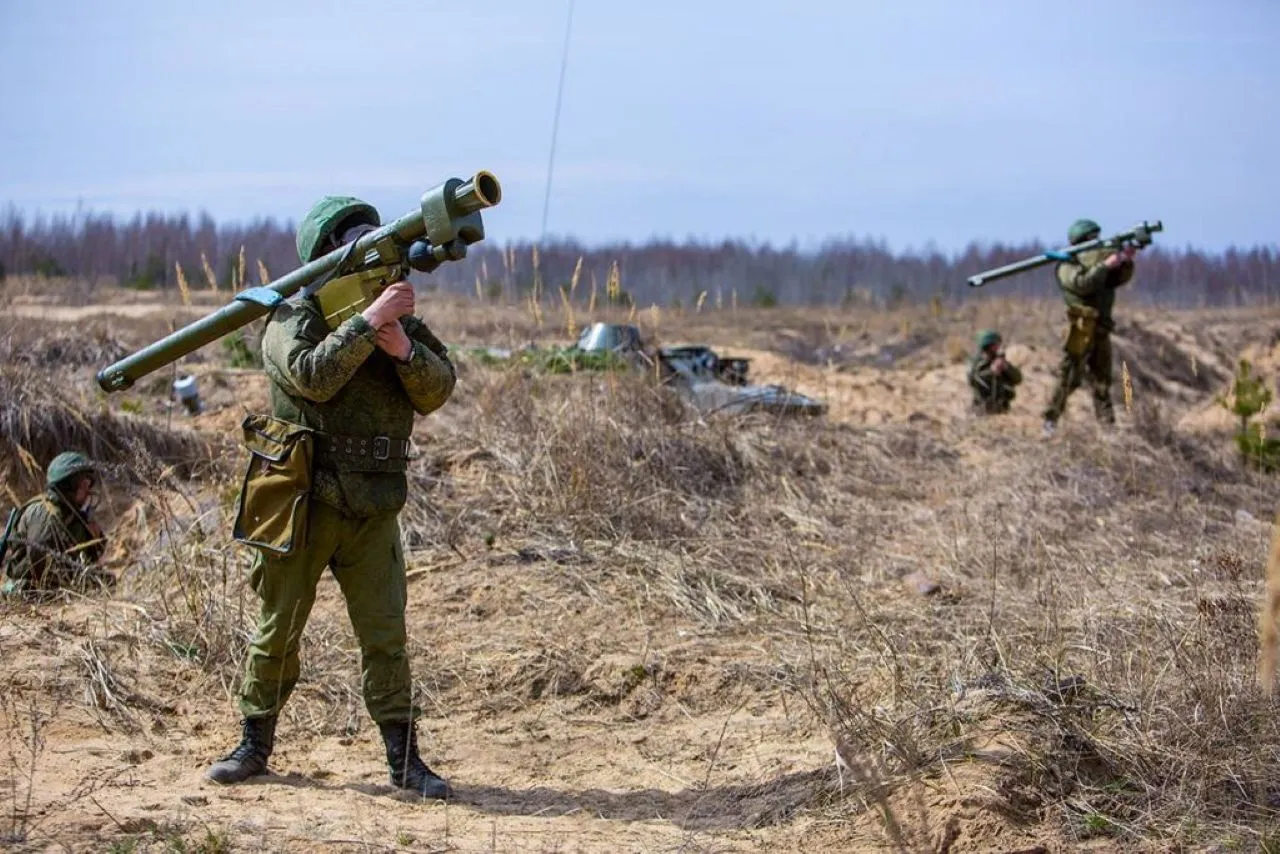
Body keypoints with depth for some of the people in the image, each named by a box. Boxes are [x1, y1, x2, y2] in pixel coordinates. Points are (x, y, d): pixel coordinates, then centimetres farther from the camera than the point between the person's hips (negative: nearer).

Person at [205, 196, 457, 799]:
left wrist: (402, 347, -18)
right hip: (303, 503, -3)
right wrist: (369, 323, -24)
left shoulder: (400, 318, 10)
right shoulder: (294, 316, -4)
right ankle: (255, 745, 20)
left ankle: (404, 759, 6)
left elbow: (437, 391, -1)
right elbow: (312, 377, -22)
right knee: (278, 631, 6)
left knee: (386, 635, 2)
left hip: (374, 510, 3)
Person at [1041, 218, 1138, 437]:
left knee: (1102, 379, 7)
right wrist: (1106, 265, -21)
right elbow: (1083, 284, -21)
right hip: (1082, 328, -7)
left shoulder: (1097, 263, 17)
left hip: (1101, 330, 7)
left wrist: (1126, 260, -10)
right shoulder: (1068, 266, -4)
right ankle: (1050, 421, -4)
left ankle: (1108, 426, 8)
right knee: (1069, 376, -9)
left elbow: (1119, 278, 7)